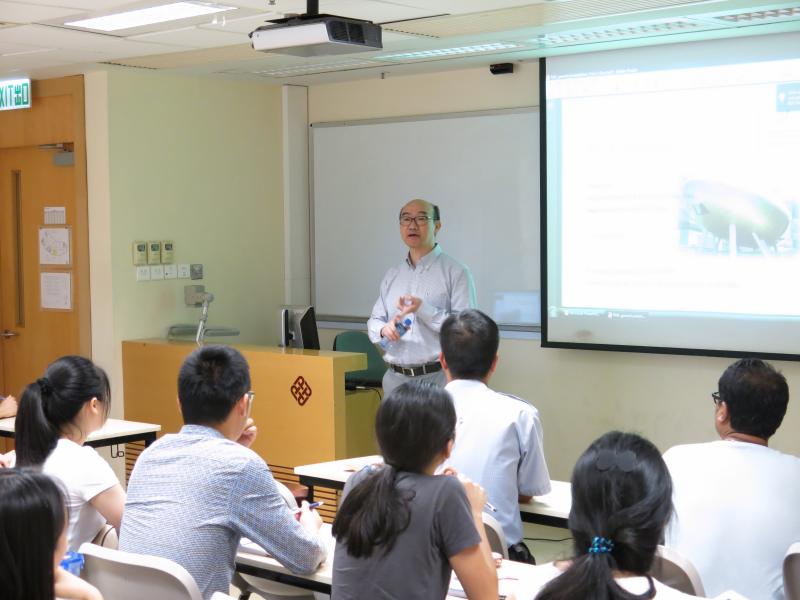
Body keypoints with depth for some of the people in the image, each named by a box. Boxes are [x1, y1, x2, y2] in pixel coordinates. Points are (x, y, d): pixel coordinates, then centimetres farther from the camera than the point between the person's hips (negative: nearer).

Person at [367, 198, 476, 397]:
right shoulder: (392, 275, 15)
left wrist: (423, 308, -19)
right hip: (396, 378, 5)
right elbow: (375, 320, 17)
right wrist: (383, 329, -6)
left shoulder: (456, 272, -4)